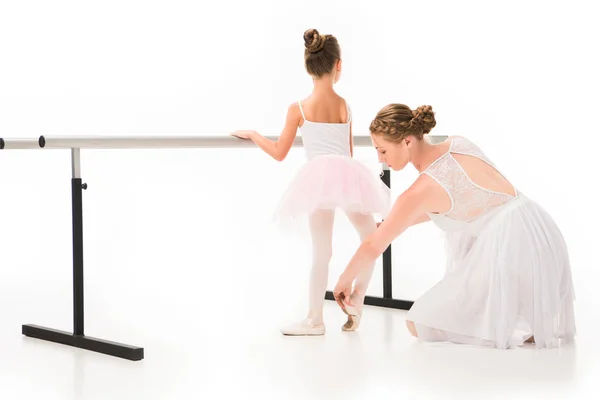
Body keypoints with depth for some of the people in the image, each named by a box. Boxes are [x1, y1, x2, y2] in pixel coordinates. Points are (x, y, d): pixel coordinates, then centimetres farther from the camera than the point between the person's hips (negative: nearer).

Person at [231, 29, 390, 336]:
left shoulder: (298, 109, 9)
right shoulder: (343, 105, 12)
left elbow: (279, 153, 13)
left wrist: (253, 135, 29)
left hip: (318, 176, 0)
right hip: (347, 172, 0)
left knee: (321, 252, 4)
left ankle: (314, 319, 4)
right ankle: (355, 303, 12)